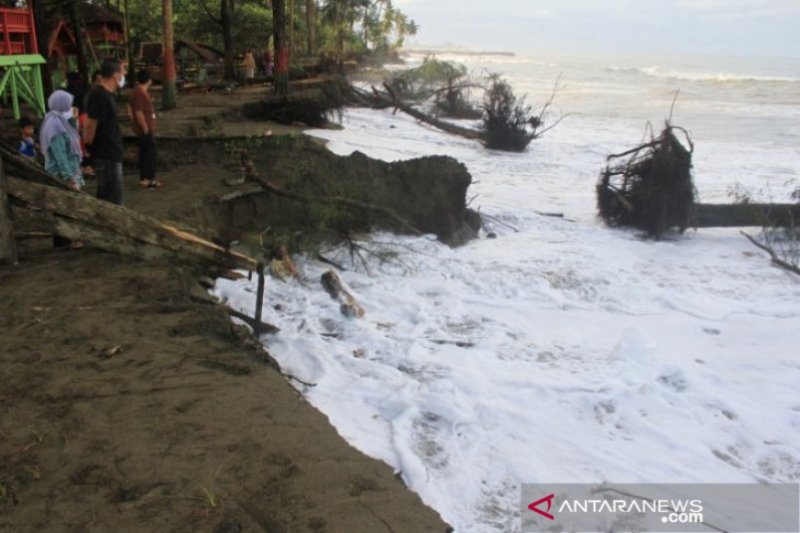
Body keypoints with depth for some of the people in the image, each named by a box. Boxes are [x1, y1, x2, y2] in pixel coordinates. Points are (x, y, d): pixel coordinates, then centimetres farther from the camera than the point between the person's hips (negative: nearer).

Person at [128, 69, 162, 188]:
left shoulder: (137, 92, 12)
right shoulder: (140, 93, -19)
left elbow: (130, 107, 21)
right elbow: (138, 112, -23)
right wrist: (146, 129, -20)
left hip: (144, 129, 10)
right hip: (146, 129, -10)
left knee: (144, 153, 13)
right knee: (150, 153, -5)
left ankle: (144, 178, 19)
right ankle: (148, 179, -3)